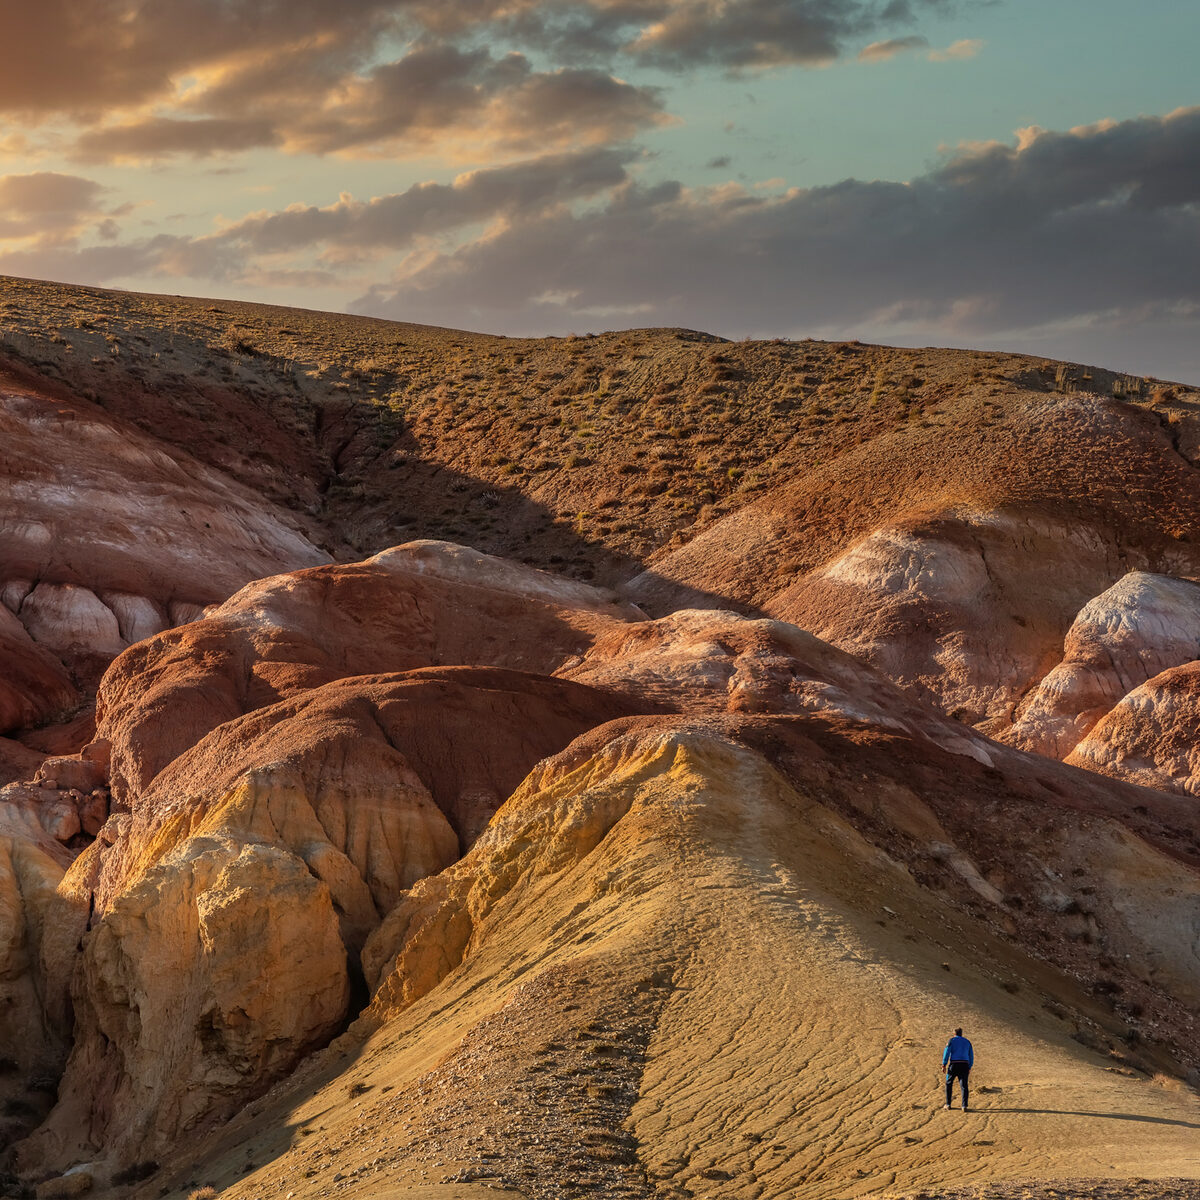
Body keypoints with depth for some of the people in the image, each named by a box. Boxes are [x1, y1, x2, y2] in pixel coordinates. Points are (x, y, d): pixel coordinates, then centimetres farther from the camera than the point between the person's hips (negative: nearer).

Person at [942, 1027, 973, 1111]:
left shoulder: (951, 1041, 3)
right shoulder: (967, 1042, 15)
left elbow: (946, 1052, -8)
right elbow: (971, 1056, 16)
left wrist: (944, 1065, -8)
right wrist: (969, 1068, 23)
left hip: (953, 1065, -2)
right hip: (964, 1065, 2)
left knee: (949, 1083, 16)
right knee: (964, 1086, 1)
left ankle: (948, 1104, 17)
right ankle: (964, 1106, -13)